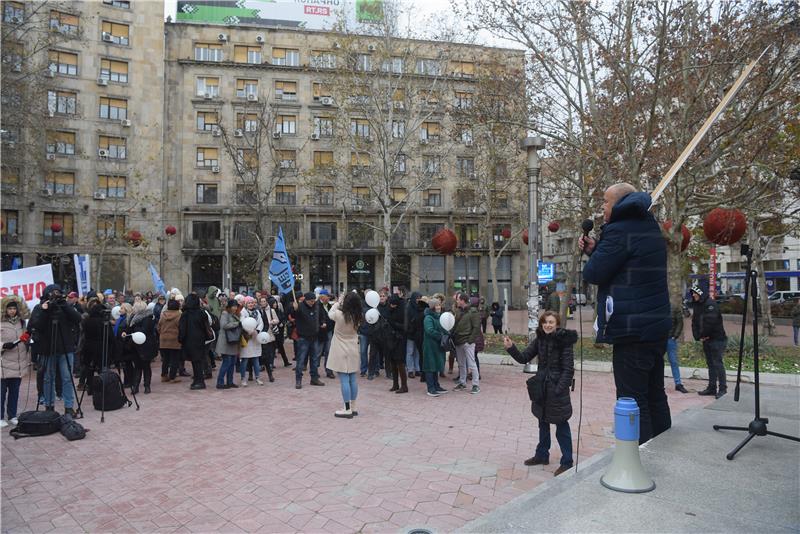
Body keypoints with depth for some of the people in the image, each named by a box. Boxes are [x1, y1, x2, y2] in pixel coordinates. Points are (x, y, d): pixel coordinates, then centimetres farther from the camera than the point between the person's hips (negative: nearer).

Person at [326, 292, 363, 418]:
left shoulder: (339, 315, -18)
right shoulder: (358, 317, -5)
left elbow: (330, 313, 3)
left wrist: (338, 302, 15)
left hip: (341, 352, -5)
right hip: (353, 351, 5)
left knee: (344, 380, -2)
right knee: (353, 379, 10)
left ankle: (347, 409, 1)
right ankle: (353, 407, 20)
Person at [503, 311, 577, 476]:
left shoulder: (564, 342, -14)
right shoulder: (539, 340, 2)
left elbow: (568, 369, -15)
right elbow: (523, 358, 1)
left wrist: (559, 390, -20)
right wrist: (511, 348, -16)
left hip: (558, 390, -6)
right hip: (541, 388, 6)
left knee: (561, 426, 4)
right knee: (543, 423, 19)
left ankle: (567, 461, 17)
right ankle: (542, 455, 34)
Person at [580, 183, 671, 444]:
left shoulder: (620, 231, -14)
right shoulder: (650, 228, 15)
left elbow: (594, 274, -13)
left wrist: (592, 255, 7)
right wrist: (595, 250, 9)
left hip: (632, 330, -10)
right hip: (656, 326, 10)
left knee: (632, 400, -4)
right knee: (655, 396, 17)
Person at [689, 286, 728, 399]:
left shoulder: (710, 304, -13)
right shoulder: (696, 305, 13)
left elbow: (710, 322, -21)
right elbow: (694, 323, 10)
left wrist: (703, 334, -12)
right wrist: (698, 336, -2)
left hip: (717, 338, -8)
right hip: (706, 339, 8)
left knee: (717, 363, -9)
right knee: (710, 363, 12)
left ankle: (722, 389, -4)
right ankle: (712, 388, 18)